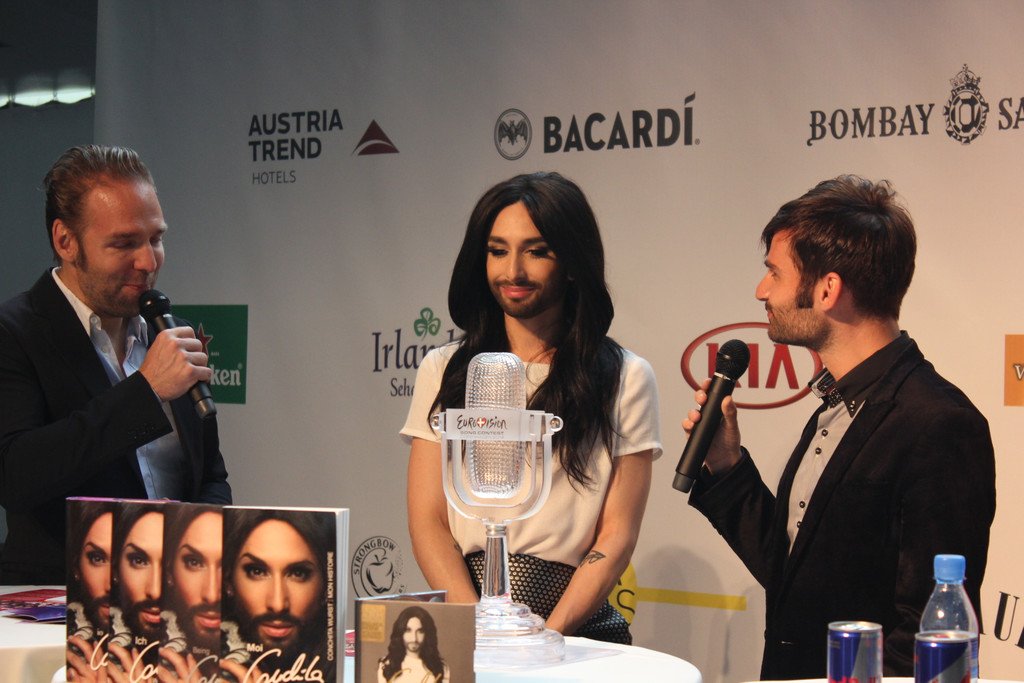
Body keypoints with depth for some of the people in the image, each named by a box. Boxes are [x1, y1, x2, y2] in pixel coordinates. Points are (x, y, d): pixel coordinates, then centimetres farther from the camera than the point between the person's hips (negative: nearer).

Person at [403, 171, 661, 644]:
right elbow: (428, 522, 5)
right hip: (462, 621, 1)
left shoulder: (624, 379, 7)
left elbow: (618, 534, 2)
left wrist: (549, 635, -11)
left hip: (578, 627, -1)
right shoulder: (443, 371, 12)